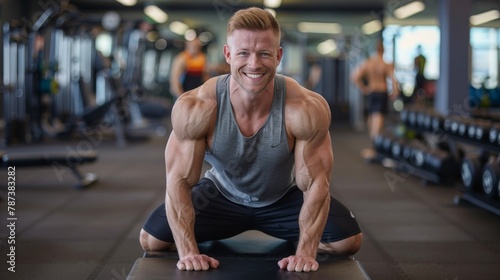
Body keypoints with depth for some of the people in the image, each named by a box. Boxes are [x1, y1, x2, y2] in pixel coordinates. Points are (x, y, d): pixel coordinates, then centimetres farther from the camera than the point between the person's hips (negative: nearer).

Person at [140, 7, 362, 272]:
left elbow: (315, 183, -24)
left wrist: (305, 252, -29)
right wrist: (188, 252, -30)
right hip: (220, 194, 0)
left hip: (284, 198, 0)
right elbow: (179, 181, -24)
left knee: (348, 240, -12)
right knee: (152, 239, -12)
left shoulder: (307, 109, -33)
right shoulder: (195, 108, -32)